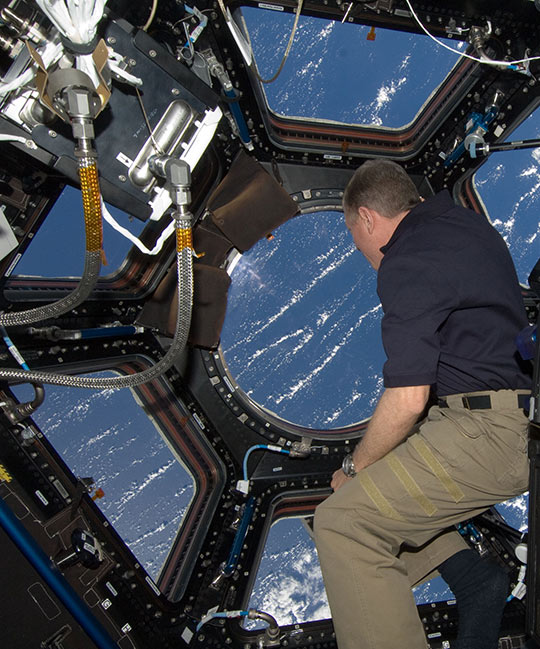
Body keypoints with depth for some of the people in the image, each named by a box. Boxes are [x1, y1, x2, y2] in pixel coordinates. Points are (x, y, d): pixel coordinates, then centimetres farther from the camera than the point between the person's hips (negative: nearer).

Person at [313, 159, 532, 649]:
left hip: (490, 432, -11)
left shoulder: (406, 265, -16)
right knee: (382, 483, 21)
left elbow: (407, 401, -19)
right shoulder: (468, 222, 13)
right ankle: (467, 573, 12)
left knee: (342, 520, -16)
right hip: (519, 413, 11)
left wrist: (353, 468, -6)